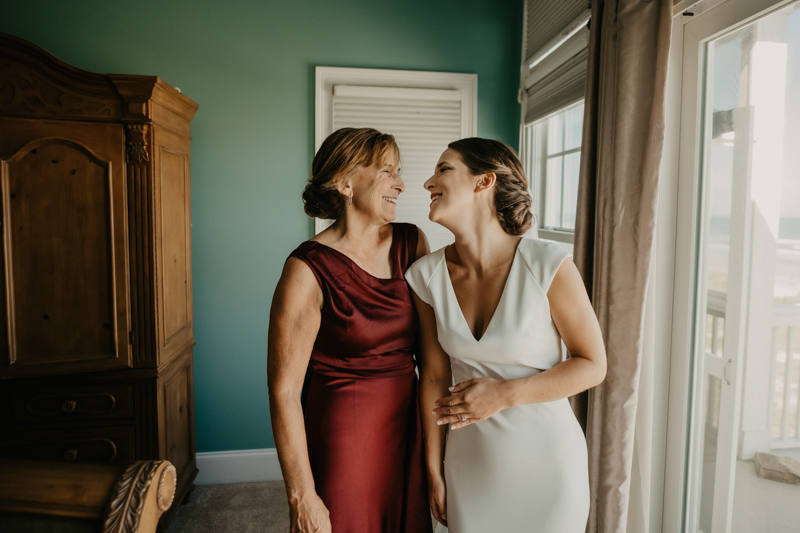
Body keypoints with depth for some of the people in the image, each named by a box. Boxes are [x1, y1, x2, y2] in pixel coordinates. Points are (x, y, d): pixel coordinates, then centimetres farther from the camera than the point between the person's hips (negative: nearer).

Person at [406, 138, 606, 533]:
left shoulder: (548, 265, -21)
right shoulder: (426, 275, -11)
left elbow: (593, 365, -11)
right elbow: (434, 376, -1)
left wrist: (504, 394, -22)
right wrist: (434, 471, 5)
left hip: (547, 463, -2)